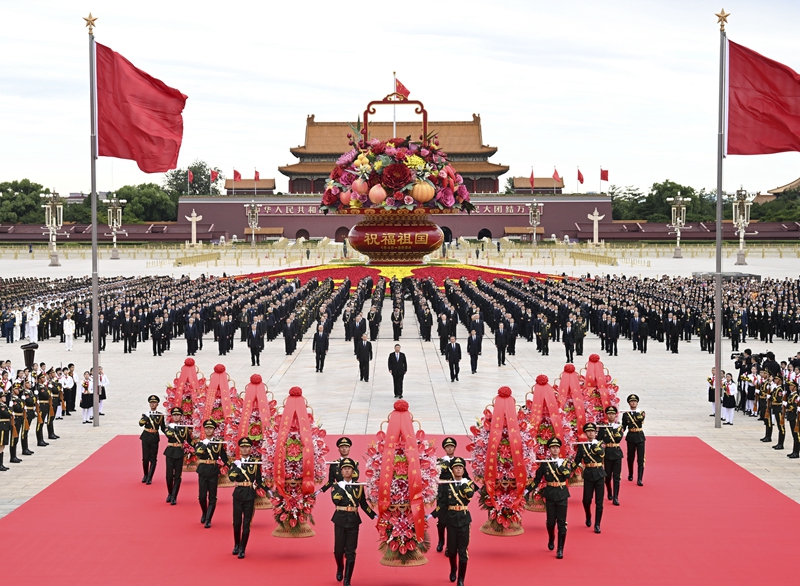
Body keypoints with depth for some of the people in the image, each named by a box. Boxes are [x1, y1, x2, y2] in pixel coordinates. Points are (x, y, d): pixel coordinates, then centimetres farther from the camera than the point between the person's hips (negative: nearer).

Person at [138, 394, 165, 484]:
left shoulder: (160, 415, 3)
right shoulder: (146, 414, 3)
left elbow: (163, 428, 8)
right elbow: (141, 424, -14)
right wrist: (146, 417, -28)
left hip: (155, 438, 0)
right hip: (146, 437, 1)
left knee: (153, 459, -3)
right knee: (145, 458, 3)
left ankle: (149, 478, 2)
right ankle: (145, 475, 24)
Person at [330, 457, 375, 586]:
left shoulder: (358, 486, 8)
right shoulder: (337, 486, 2)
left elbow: (364, 504, 13)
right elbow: (335, 501, -16)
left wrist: (374, 515, 5)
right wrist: (342, 487, -20)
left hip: (353, 521, 1)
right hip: (340, 520, -1)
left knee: (350, 552, -1)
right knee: (338, 549, 4)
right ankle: (340, 569, 36)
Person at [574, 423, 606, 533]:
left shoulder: (601, 444, 1)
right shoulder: (581, 446, 4)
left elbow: (602, 454, -18)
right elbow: (577, 460, 3)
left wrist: (595, 445, -26)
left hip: (599, 475, -1)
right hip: (588, 475, 1)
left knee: (599, 502, -2)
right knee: (586, 500, 5)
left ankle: (597, 525, 6)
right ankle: (588, 518, 34)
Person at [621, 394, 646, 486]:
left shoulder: (641, 412, 3)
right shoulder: (625, 414, 4)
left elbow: (641, 420, -18)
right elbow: (623, 427, 5)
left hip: (640, 437, -1)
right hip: (630, 437, 1)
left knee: (640, 459, -8)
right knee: (630, 458, 10)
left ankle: (639, 479, -9)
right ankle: (630, 475, 31)